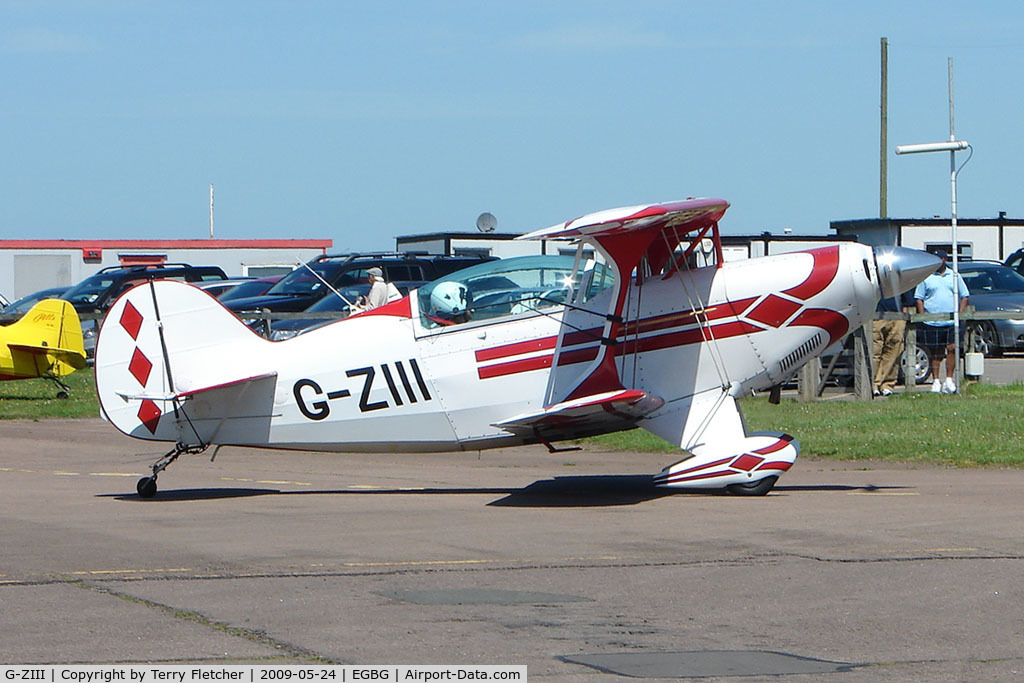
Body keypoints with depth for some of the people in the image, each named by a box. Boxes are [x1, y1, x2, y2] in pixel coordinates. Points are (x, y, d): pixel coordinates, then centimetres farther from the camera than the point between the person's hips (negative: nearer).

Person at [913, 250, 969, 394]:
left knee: (952, 349, -9)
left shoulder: (954, 276, 11)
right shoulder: (926, 277, 7)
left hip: (952, 322, 1)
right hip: (932, 323, -1)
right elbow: (919, 298, 6)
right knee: (935, 353, 2)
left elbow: (964, 296, 14)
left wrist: (960, 314, 2)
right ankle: (936, 381, 9)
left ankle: (949, 380, -2)